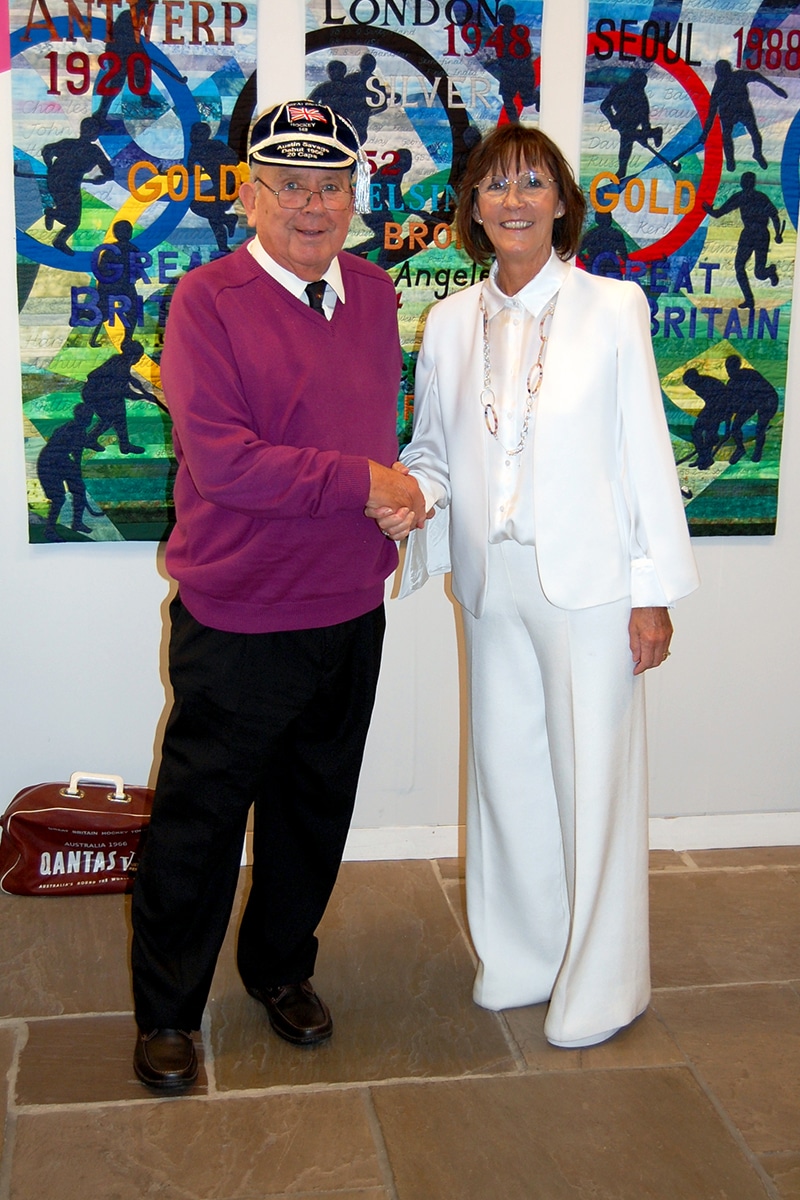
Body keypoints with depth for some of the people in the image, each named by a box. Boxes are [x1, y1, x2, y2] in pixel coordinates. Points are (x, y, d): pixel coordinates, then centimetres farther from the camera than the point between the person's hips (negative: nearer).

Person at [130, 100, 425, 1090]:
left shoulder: (374, 294, 9)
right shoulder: (208, 301, -12)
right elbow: (220, 454, -20)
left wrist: (393, 509, 6)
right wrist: (359, 483, -17)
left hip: (351, 611, 6)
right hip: (237, 623, -6)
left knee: (315, 811, 19)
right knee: (199, 823, 8)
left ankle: (281, 969, 41)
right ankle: (167, 1010, 28)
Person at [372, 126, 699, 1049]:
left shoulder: (613, 308, -3)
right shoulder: (450, 322, 7)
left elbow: (645, 452, -4)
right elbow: (434, 447, 14)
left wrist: (654, 590, -7)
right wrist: (412, 497, -10)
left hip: (588, 584, -4)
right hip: (492, 585, 4)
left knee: (593, 780, 3)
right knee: (505, 773, 14)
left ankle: (599, 982, 23)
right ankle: (521, 959, 34)